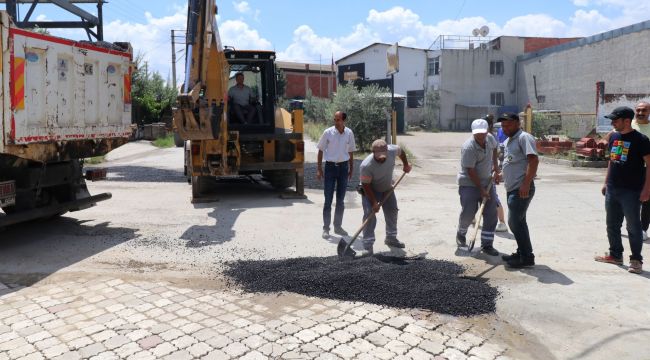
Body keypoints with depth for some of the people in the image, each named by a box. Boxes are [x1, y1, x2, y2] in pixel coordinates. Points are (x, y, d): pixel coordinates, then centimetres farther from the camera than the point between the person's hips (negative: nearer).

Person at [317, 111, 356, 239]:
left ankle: (338, 226, 22)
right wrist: (319, 169, -4)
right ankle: (326, 228, 8)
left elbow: (351, 152, 10)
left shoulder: (349, 133, 0)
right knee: (328, 199, 0)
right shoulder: (328, 132, -8)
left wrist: (351, 169, 11)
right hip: (330, 166, -3)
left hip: (343, 167, 3)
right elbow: (321, 150, -1)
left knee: (341, 200, 10)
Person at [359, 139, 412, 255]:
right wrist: (374, 202, -28)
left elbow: (401, 152, 1)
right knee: (369, 215, -17)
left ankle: (391, 238, 32)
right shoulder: (366, 165, -38)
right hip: (370, 191, -5)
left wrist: (406, 164, 6)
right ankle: (368, 245, -12)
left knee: (392, 212, 12)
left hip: (387, 189, 6)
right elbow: (366, 185, -29)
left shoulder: (392, 150, -26)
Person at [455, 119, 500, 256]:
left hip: (487, 182, 6)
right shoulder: (468, 148, -23)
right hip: (469, 184, -6)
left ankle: (487, 244, 8)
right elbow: (471, 171, -22)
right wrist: (481, 190, -22)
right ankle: (461, 234, 28)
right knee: (468, 213, -4)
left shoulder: (490, 138, -3)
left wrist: (496, 167, 13)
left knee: (491, 214, 0)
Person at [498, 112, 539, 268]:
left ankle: (527, 258, 0)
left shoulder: (524, 137, -12)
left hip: (521, 189, -10)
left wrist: (526, 184, -28)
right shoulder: (508, 141, 18)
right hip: (512, 188, 10)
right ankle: (522, 253, 27)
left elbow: (534, 160, -23)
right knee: (518, 221, 16)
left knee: (515, 222, -9)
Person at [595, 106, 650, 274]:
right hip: (612, 189, 7)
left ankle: (636, 259, 13)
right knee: (612, 225, 14)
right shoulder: (614, 137, 9)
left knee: (633, 226, 2)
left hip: (631, 191, -7)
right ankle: (615, 255, 27)